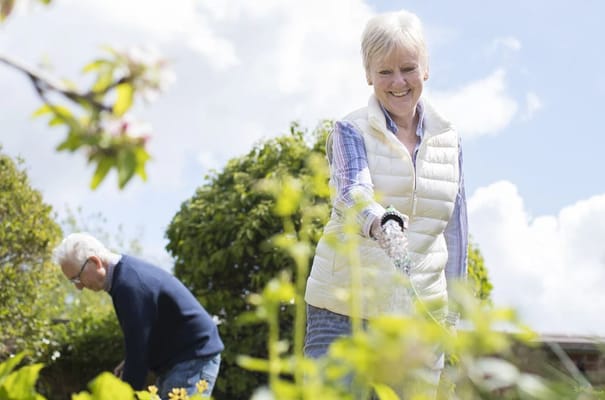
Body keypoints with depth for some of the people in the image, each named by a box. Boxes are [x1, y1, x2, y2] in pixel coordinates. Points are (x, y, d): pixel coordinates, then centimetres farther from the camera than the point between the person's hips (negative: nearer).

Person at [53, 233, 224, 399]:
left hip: (194, 359, -11)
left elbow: (138, 347, -23)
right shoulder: (127, 272, 9)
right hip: (179, 358, 11)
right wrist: (130, 363, 11)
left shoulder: (130, 285, -23)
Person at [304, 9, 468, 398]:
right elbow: (353, 190, -22)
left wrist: (451, 317, 10)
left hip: (419, 312, 3)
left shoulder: (448, 139, 10)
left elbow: (454, 227, 13)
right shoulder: (351, 131, -2)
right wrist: (383, 224, -44)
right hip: (344, 310, -3)